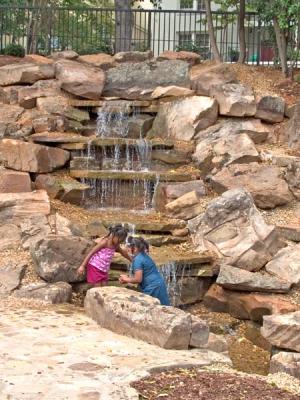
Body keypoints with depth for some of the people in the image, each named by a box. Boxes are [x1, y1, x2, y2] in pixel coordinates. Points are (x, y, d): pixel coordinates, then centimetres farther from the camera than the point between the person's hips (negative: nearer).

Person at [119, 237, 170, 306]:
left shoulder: (138, 259, -15)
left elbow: (138, 279, -20)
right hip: (159, 285, 10)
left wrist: (127, 279, -4)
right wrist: (128, 278, 11)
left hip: (153, 289, -10)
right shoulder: (145, 256, 14)